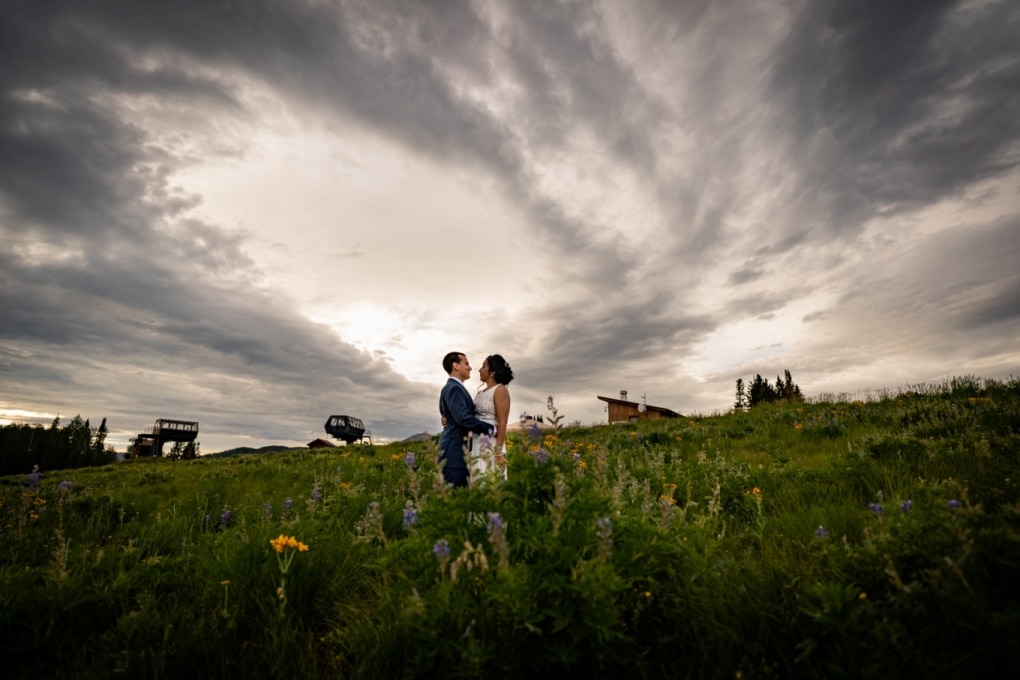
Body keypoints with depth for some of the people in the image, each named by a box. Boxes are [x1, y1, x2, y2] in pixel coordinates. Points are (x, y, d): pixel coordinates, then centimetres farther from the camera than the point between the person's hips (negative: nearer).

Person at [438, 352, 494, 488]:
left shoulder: (453, 388, 20)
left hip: (458, 449, 10)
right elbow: (464, 418, -23)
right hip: (455, 450, -10)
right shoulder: (454, 388, -12)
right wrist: (491, 429, -16)